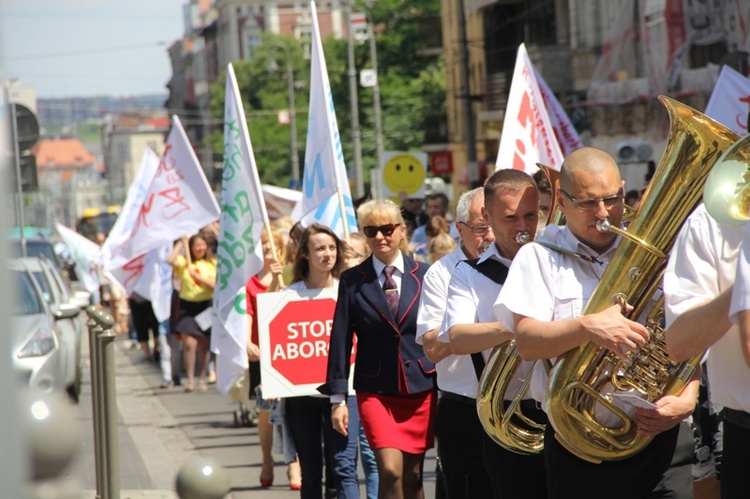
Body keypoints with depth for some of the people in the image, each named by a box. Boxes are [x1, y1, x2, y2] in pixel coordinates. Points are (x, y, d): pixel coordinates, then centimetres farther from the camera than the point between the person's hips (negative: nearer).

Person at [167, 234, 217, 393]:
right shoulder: (184, 262, 2)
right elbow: (171, 260, -19)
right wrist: (181, 243, -10)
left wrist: (196, 275, -20)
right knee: (190, 343, -12)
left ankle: (202, 378, 16)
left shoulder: (212, 264, 3)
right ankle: (190, 379, -7)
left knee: (203, 345, 6)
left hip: (206, 305, 1)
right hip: (187, 306, -1)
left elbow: (214, 285, -8)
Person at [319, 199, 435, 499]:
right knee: (390, 471, -16)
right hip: (375, 392, -1)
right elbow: (341, 341, 1)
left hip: (421, 387, 2)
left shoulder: (424, 275, 3)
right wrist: (337, 398, -3)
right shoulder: (353, 281, 1)